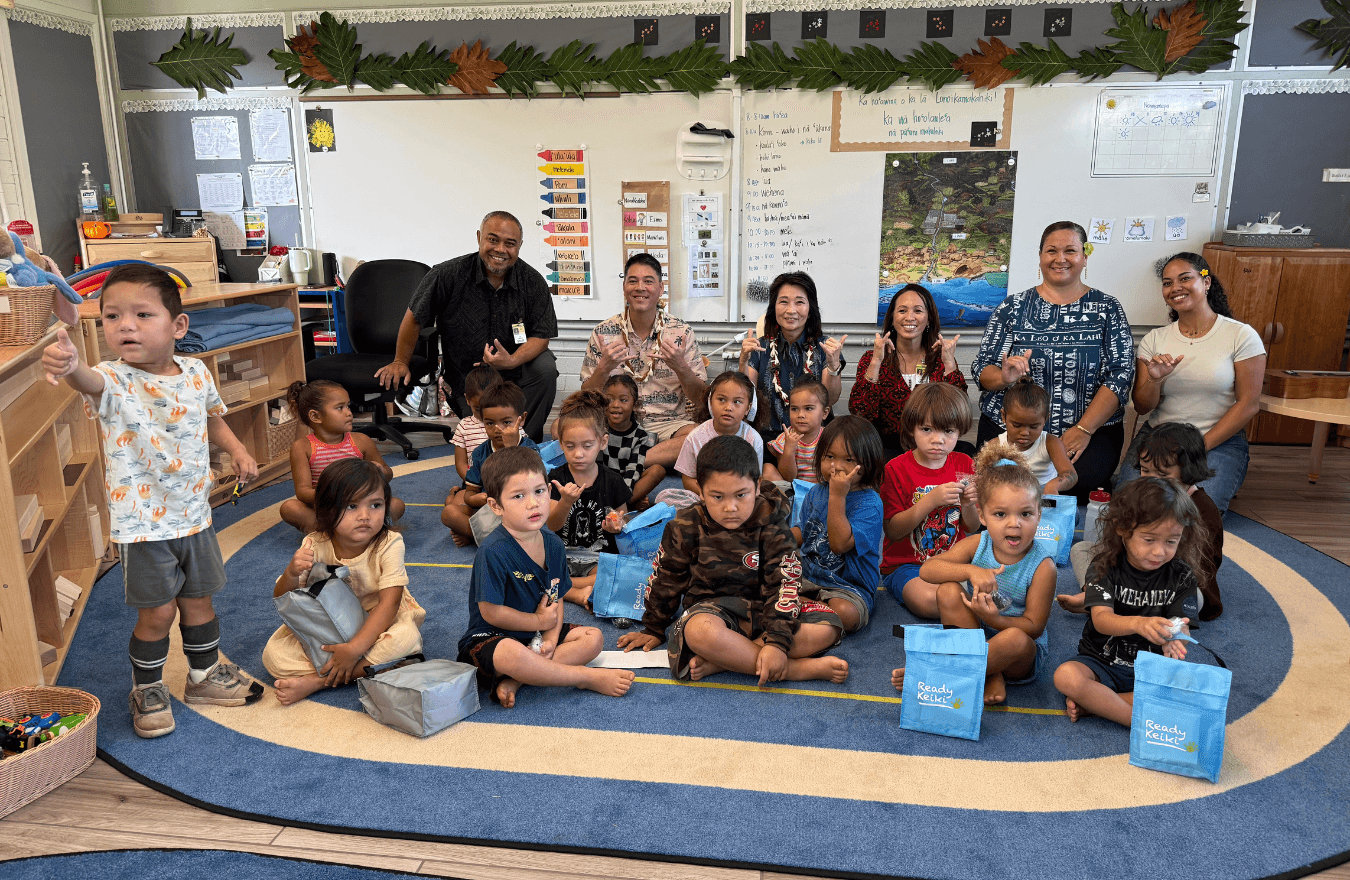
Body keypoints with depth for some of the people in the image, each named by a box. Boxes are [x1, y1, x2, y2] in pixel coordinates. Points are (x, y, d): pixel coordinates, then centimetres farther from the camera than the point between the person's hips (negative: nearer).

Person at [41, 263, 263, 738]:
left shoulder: (195, 373, -3)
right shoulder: (115, 381, -17)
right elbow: (90, 381, -43)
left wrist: (238, 449, 1)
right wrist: (70, 364, -67)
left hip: (194, 513, 4)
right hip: (142, 522, -4)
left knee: (198, 599, 18)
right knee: (157, 611, 4)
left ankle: (205, 674, 39)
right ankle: (147, 689, 28)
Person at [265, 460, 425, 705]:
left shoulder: (389, 544, -20)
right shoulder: (314, 546, -14)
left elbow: (389, 604, -26)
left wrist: (354, 649, -35)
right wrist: (291, 574, -34)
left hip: (377, 625, -2)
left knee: (406, 636, -34)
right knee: (274, 653, -18)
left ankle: (315, 681, -25)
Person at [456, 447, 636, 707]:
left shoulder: (553, 544, 0)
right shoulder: (494, 551, -23)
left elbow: (555, 600, 6)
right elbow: (491, 612, -20)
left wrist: (551, 638, -12)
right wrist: (539, 621, -9)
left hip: (539, 633, 8)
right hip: (490, 638, -8)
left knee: (593, 638, -5)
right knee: (511, 655, -40)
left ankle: (514, 681, -19)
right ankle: (588, 677, -18)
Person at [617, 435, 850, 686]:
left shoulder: (773, 531, -7)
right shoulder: (686, 528, -6)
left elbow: (783, 585, -12)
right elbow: (666, 580, 7)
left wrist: (778, 641, -26)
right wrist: (653, 630, 16)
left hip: (762, 609, 2)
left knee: (828, 627, -24)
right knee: (700, 633, -40)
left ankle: (719, 662, -31)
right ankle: (804, 668, -31)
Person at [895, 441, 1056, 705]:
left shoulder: (1042, 565, -18)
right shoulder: (977, 544, -10)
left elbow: (1034, 626, -16)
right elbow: (928, 569, -20)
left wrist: (994, 619, -35)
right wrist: (970, 571, -37)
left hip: (1023, 656, -3)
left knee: (1015, 639, -37)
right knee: (948, 591, -22)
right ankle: (991, 676, -15)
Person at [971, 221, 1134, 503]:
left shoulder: (1107, 309, 8)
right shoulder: (1013, 307, 10)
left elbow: (1120, 374, -1)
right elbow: (982, 369, 7)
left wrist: (1084, 429, -13)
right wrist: (1004, 377, -18)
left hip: (1091, 429, 0)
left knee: (1080, 478, -29)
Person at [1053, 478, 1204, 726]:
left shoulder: (1181, 577, -1)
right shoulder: (1105, 567, -8)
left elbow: (1182, 628, -9)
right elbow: (1101, 619, -21)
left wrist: (1174, 639, -36)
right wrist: (1138, 623, -44)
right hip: (1101, 663, -2)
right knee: (1066, 676, -32)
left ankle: (1093, 702, -20)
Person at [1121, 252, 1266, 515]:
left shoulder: (1241, 335, -2)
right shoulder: (1154, 340, 7)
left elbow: (1248, 404, -5)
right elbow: (1142, 407, 5)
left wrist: (1200, 447, -12)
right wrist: (1154, 380, -17)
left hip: (1220, 441, -3)